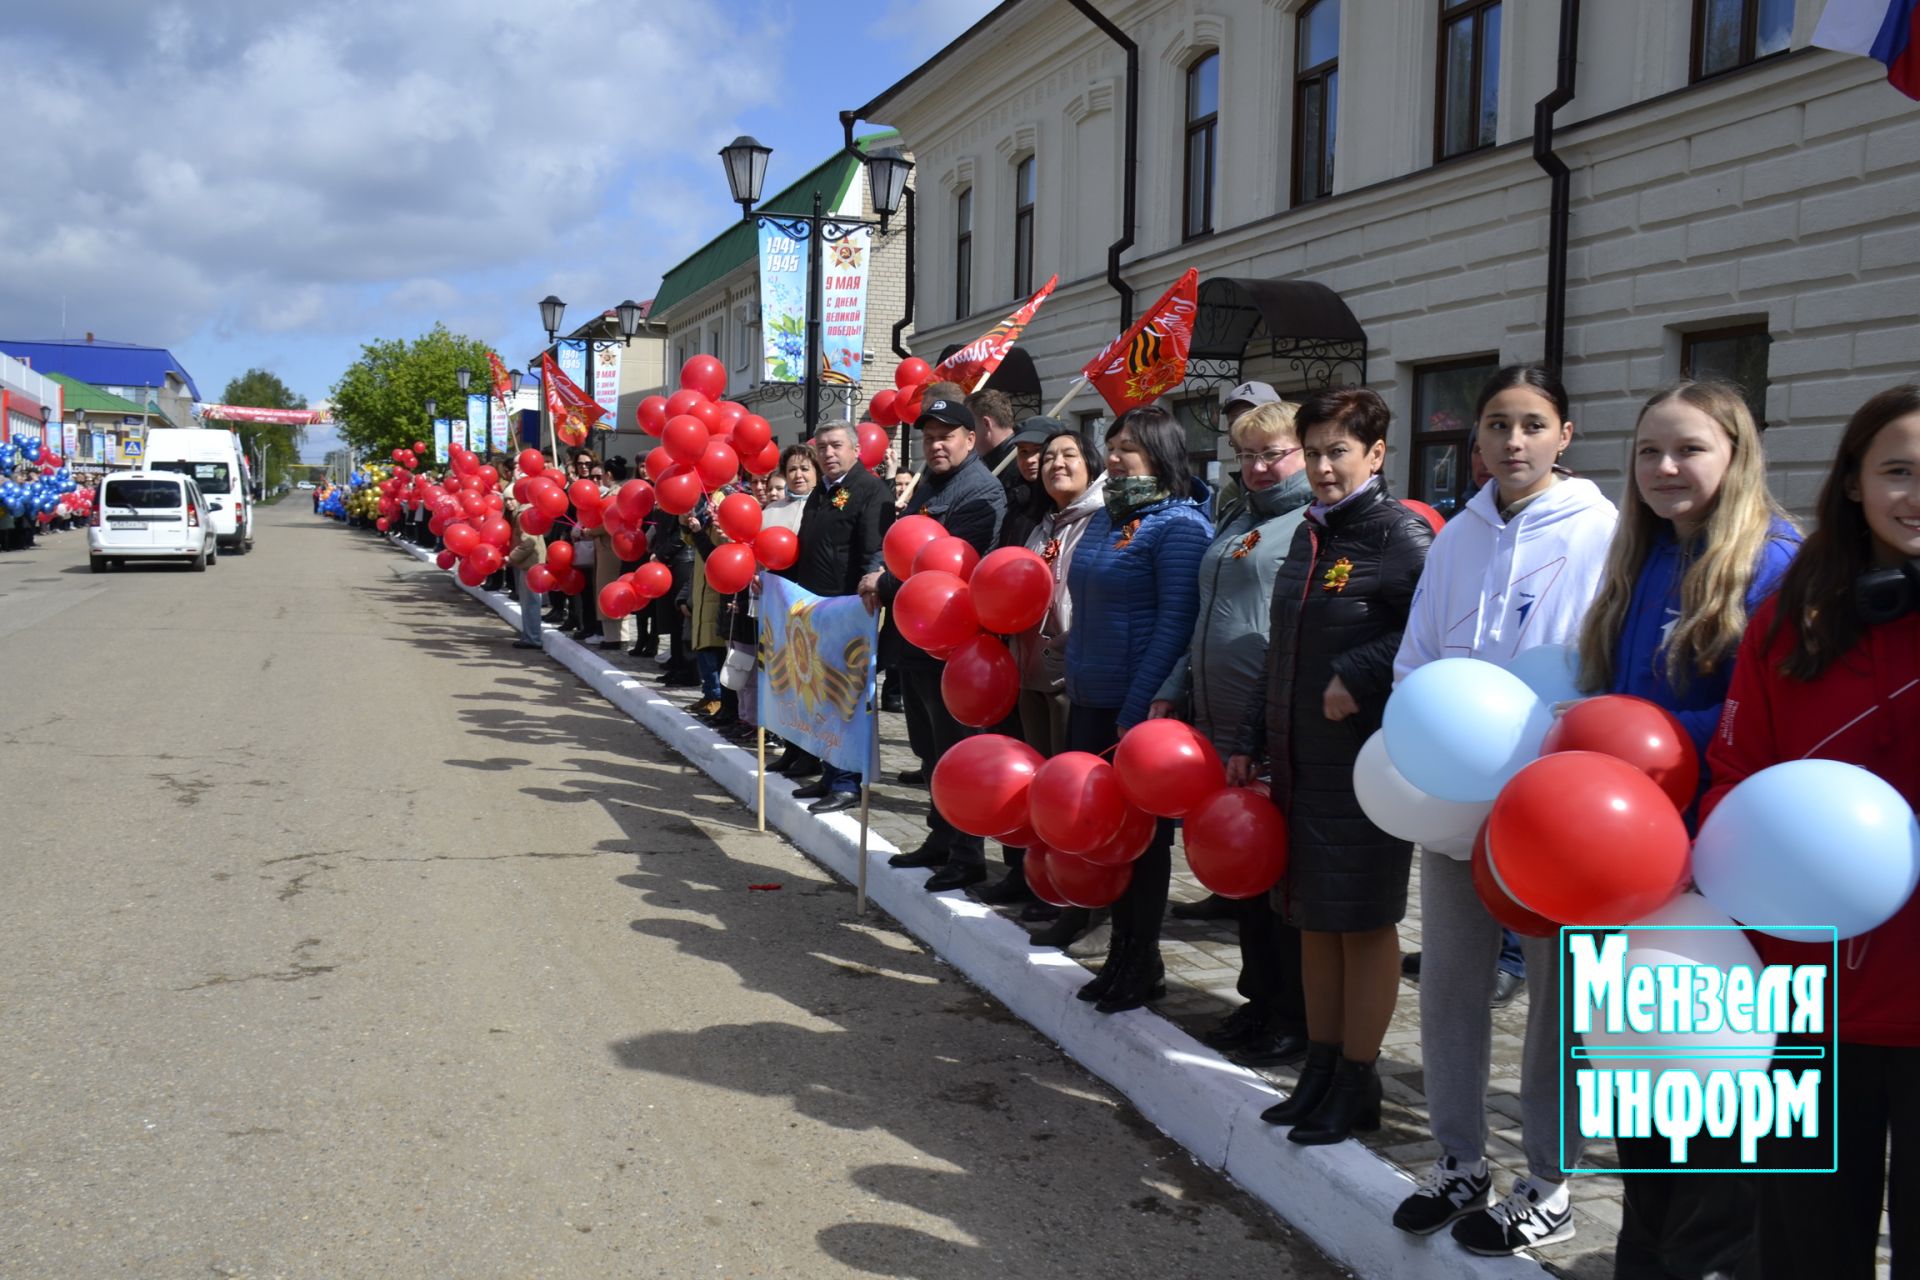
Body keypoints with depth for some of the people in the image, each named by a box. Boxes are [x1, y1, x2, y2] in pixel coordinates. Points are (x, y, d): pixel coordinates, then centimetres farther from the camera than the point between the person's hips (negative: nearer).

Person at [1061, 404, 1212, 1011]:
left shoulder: (1180, 525, -11)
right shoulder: (1105, 520, 14)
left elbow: (1176, 624, -17)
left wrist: (1138, 710, -20)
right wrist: (1076, 683, 15)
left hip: (1141, 708, -8)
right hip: (1090, 703, 8)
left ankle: (1144, 961, 16)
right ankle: (1122, 950, 24)